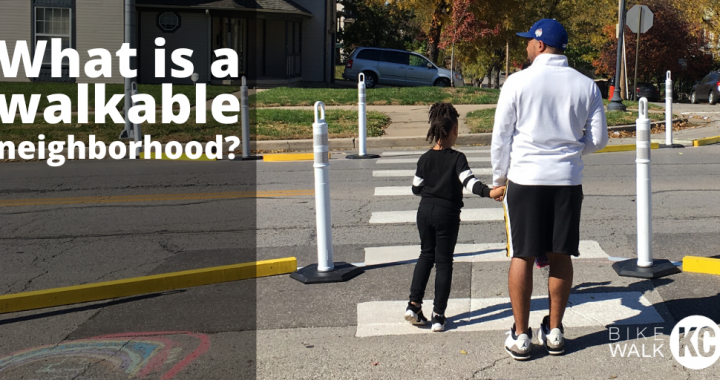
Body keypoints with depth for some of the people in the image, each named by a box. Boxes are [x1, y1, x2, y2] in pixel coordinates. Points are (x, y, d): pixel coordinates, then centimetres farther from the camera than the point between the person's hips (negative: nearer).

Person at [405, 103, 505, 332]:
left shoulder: (425, 159, 1)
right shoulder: (457, 158, -13)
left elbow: (416, 189, 8)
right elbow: (469, 181, -28)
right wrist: (489, 192, -39)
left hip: (425, 210, 4)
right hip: (447, 213, -4)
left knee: (426, 255, 19)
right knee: (444, 261, 4)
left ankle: (414, 304, 10)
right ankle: (439, 315, 5)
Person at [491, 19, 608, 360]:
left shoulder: (518, 82, -5)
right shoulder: (585, 85, 3)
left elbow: (501, 136, -2)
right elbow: (598, 138, 7)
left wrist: (499, 177, 11)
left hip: (526, 178, -2)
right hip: (568, 180, 3)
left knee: (522, 257, 5)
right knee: (560, 256, 11)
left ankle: (520, 335, 9)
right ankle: (554, 332, 20)